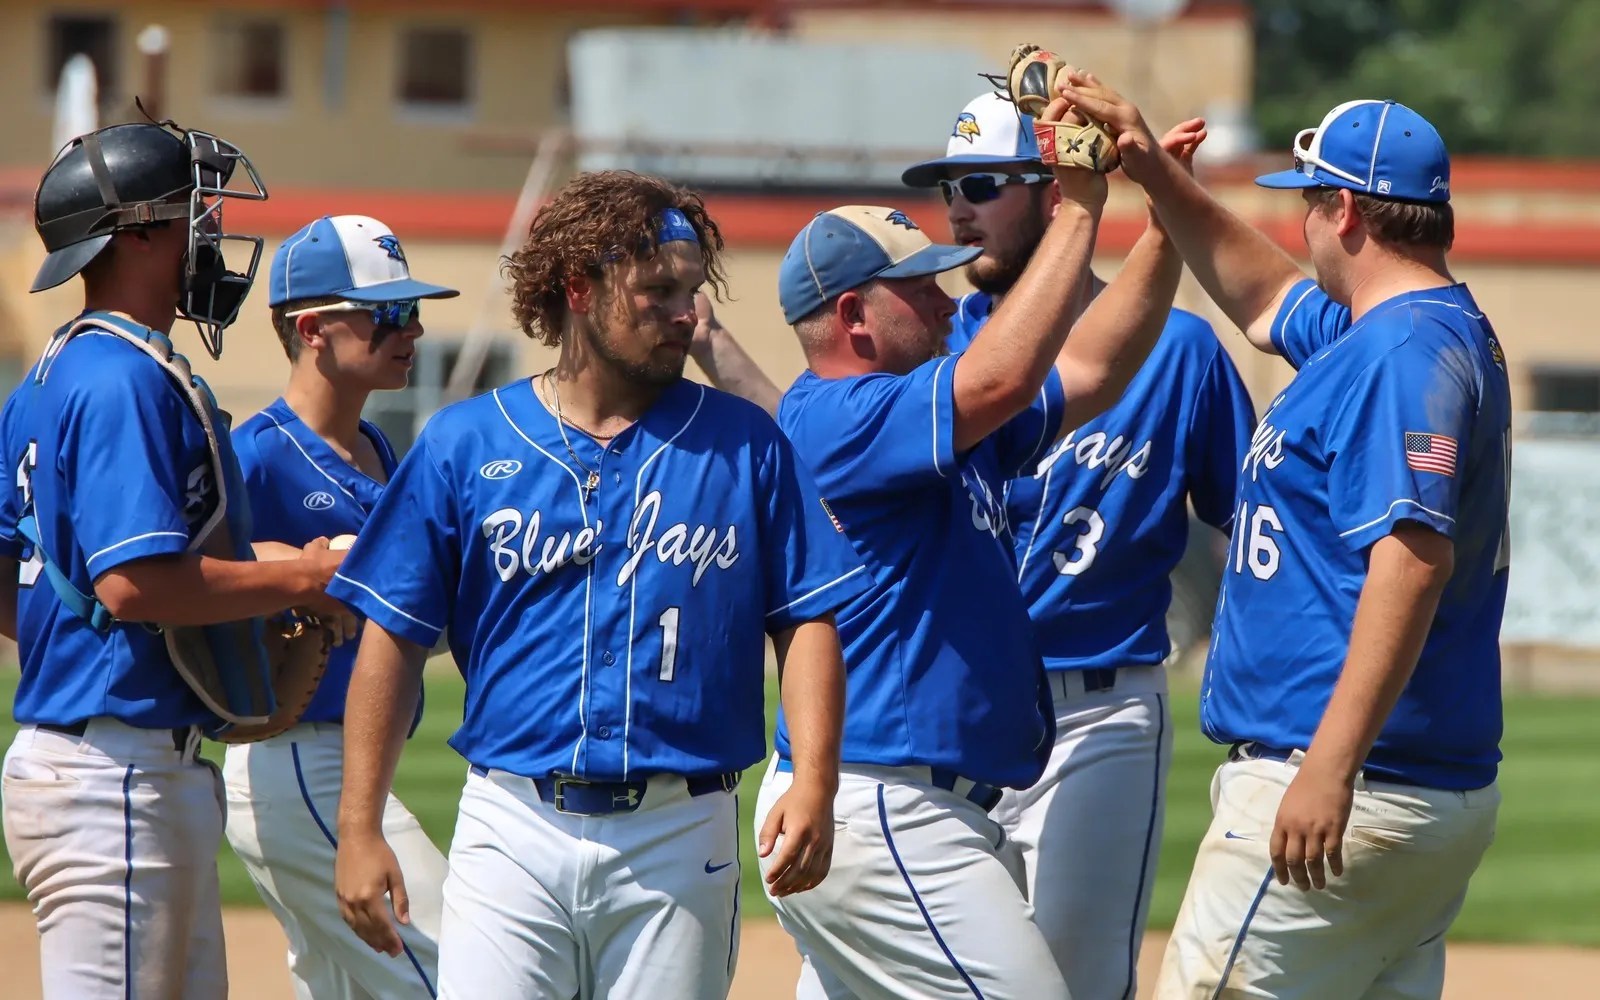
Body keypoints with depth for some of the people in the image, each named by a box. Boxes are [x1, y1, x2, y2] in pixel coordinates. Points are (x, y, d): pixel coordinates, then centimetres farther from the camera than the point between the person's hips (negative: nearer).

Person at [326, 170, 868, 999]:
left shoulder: (743, 445, 7)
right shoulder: (466, 444, 5)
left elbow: (806, 619, 5)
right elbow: (393, 638, 5)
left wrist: (813, 782, -10)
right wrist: (359, 829, -1)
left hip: (679, 844, 1)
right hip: (512, 829, -1)